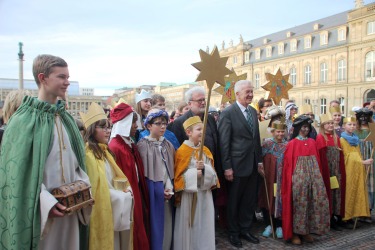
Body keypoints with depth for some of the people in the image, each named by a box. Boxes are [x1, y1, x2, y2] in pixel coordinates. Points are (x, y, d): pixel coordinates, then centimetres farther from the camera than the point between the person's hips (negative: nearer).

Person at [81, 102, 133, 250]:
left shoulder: (105, 151, 13)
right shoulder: (87, 153, -16)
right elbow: (94, 187, -18)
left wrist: (126, 190, -3)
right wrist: (121, 196, -12)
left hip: (115, 205, 8)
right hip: (102, 210, -8)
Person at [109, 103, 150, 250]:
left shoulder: (131, 145, 9)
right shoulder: (115, 147, -20)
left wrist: (142, 196, 13)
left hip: (137, 194, 9)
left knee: (139, 234, 18)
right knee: (131, 237, 7)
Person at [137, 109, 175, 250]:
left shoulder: (168, 145, 8)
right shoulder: (143, 145, -7)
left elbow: (171, 168, 10)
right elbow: (143, 172, -7)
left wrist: (169, 188, -3)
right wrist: (159, 189, -7)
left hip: (167, 191, 5)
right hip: (151, 191, -4)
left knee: (166, 224, 9)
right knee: (155, 224, 0)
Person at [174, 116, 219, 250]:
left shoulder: (206, 151, 7)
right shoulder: (182, 151, -9)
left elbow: (212, 172, 3)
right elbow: (178, 174, -10)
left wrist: (204, 169, -17)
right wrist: (194, 172, -22)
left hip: (204, 194, 5)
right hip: (189, 194, -5)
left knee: (204, 225, 11)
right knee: (188, 226, 4)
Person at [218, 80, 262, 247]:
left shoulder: (253, 111, 10)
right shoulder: (228, 113, -12)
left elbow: (256, 138, 14)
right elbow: (224, 142, -15)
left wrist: (260, 160, 11)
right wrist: (227, 167, -16)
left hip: (252, 164, 6)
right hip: (237, 165, -6)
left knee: (250, 200, 16)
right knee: (234, 201, 11)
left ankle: (245, 230, 34)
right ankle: (233, 232, 29)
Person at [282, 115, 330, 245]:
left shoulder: (312, 142, 12)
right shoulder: (292, 143, -3)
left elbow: (317, 160, 14)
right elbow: (288, 163, -5)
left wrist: (319, 176, 9)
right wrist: (290, 180, -8)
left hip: (313, 176, 5)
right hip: (298, 177, -5)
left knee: (317, 201, 3)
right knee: (299, 203, -3)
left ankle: (307, 231, 16)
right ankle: (295, 232, 10)